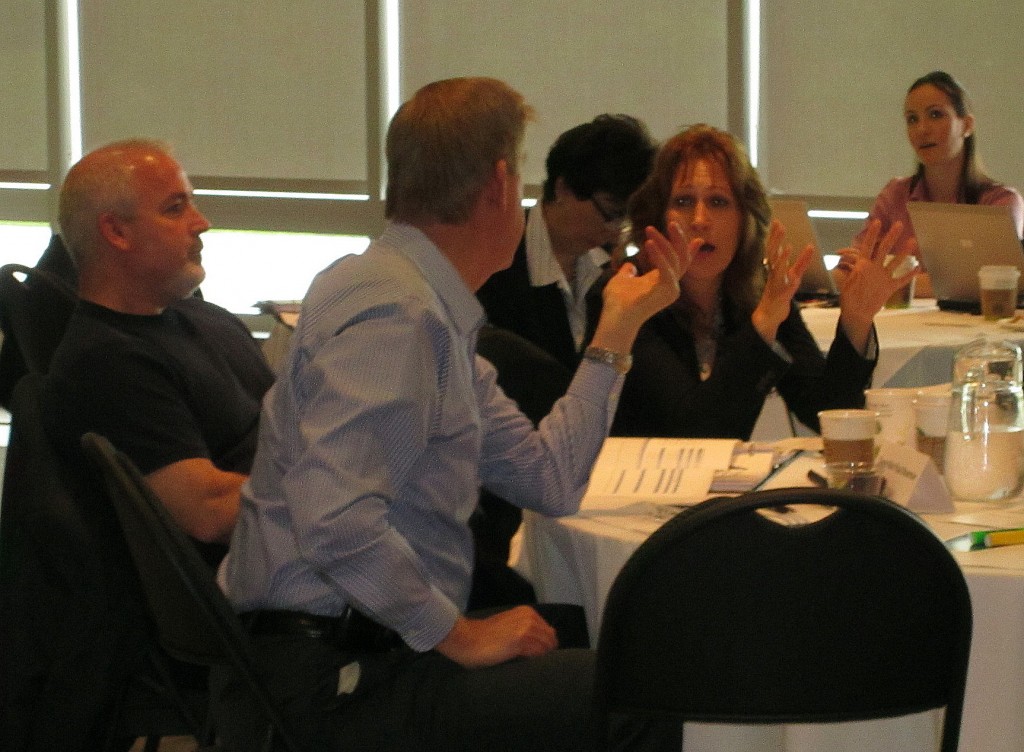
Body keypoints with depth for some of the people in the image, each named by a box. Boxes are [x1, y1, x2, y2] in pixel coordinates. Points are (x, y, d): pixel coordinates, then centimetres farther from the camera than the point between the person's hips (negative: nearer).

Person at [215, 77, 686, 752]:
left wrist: (618, 329, 19)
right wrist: (460, 636, -19)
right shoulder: (391, 313, -18)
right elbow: (335, 520, -28)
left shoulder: (439, 316, 14)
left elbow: (550, 481, 16)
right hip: (326, 684, -11)